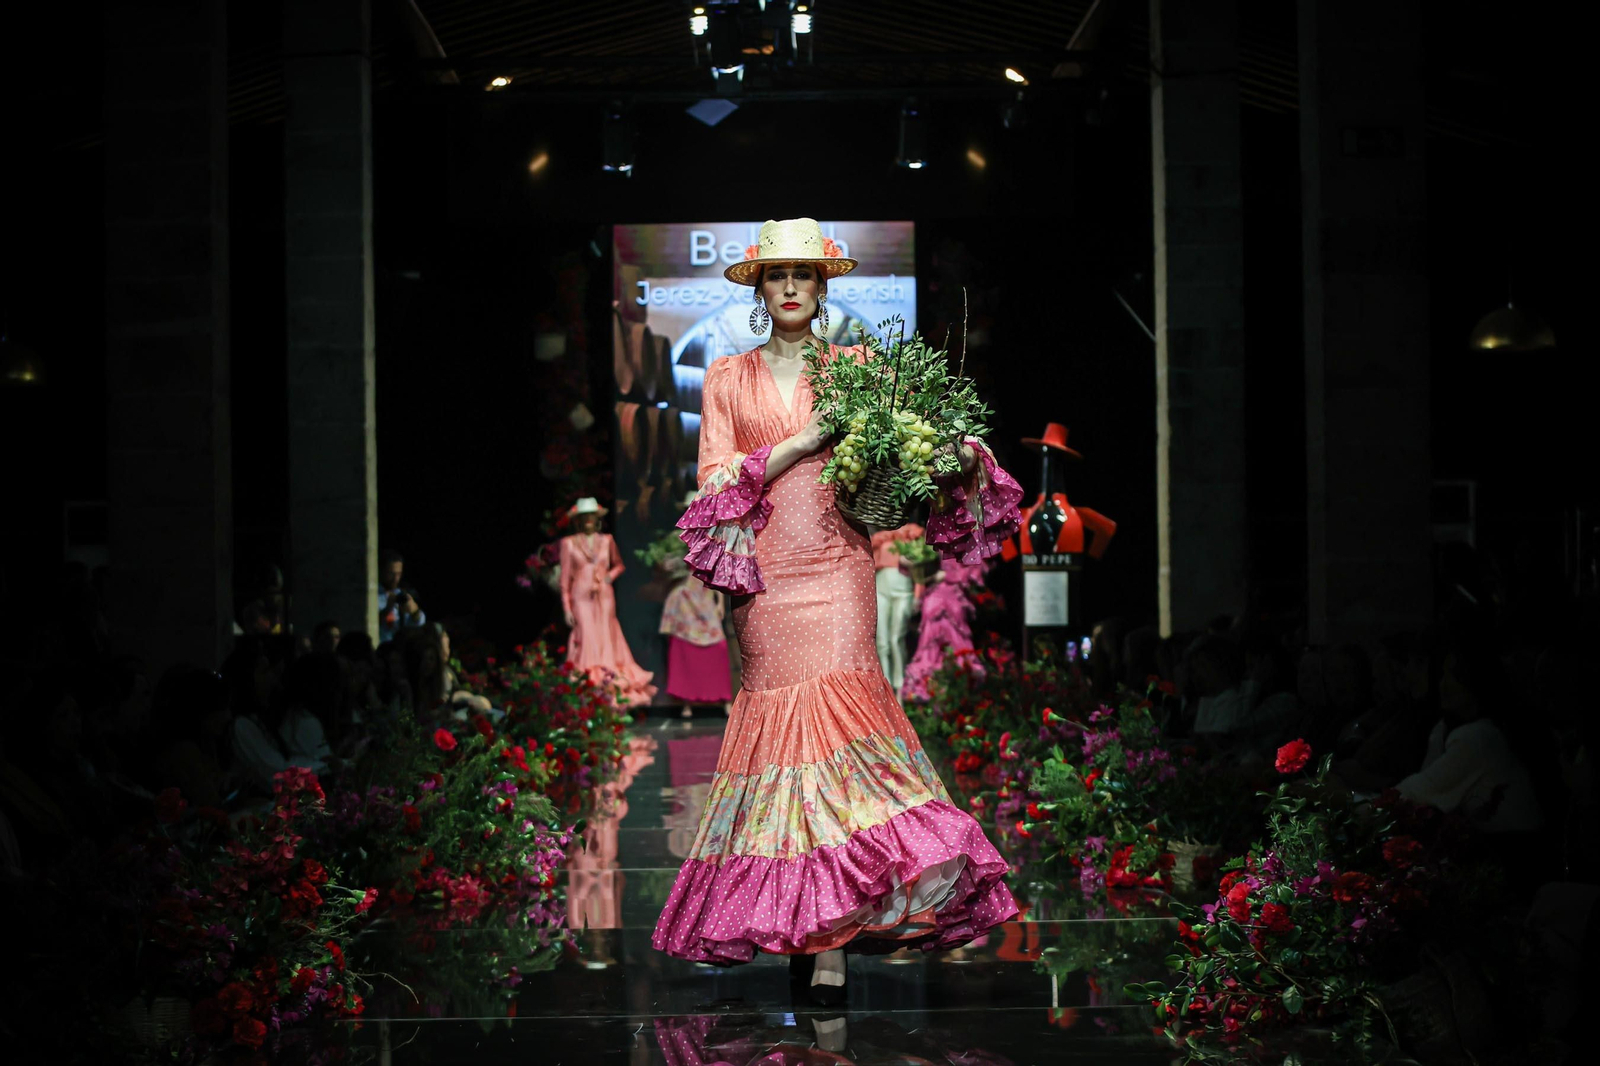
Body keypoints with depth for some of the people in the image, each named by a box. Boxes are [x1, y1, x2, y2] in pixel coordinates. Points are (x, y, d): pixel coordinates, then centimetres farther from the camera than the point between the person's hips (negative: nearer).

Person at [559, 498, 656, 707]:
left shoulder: (606, 540, 9)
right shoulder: (569, 543, 4)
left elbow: (619, 564, 22)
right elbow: (565, 577, 4)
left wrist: (611, 575, 0)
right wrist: (567, 607, -1)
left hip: (604, 596, 2)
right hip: (582, 597, -2)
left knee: (607, 640, -2)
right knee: (587, 640, -7)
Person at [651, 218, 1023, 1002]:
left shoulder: (855, 368, 12)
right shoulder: (728, 380, 13)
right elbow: (715, 480, 5)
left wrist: (958, 454, -12)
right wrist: (799, 444, -6)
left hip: (836, 566, -1)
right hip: (764, 572, 1)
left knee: (834, 701, -15)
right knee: (781, 709, -6)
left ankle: (829, 930, -18)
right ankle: (815, 931, 2)